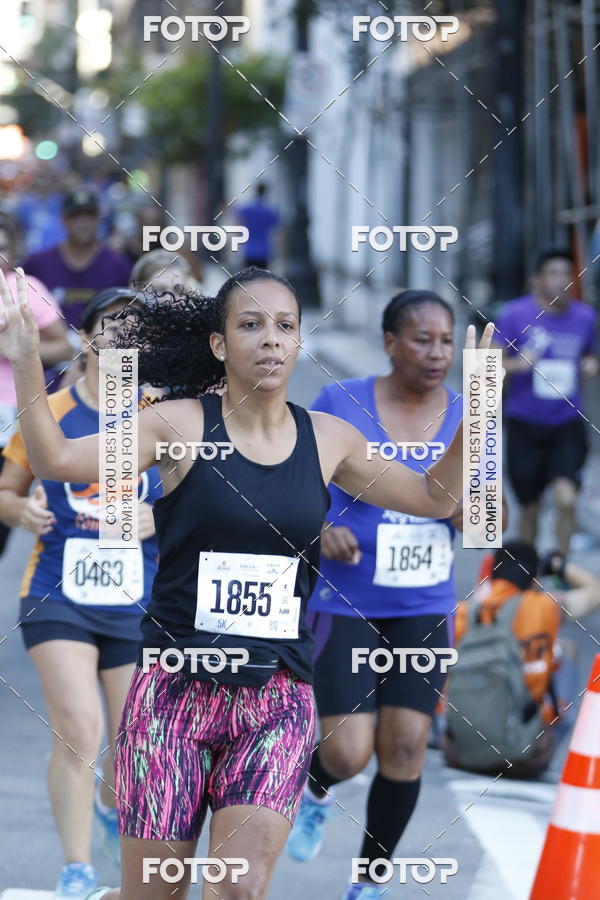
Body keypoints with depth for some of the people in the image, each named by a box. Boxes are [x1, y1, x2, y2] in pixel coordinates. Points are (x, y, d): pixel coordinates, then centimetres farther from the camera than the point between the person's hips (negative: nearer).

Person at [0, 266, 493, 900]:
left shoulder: (328, 440, 8)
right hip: (175, 688, -2)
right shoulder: (182, 426, -3)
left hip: (277, 698, 2)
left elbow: (434, 497, 20)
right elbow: (56, 460, -11)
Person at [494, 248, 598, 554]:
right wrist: (518, 363, -24)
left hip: (567, 425, 1)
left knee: (566, 499, -17)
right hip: (525, 425, -1)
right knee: (530, 508, 9)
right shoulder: (515, 314, -7)